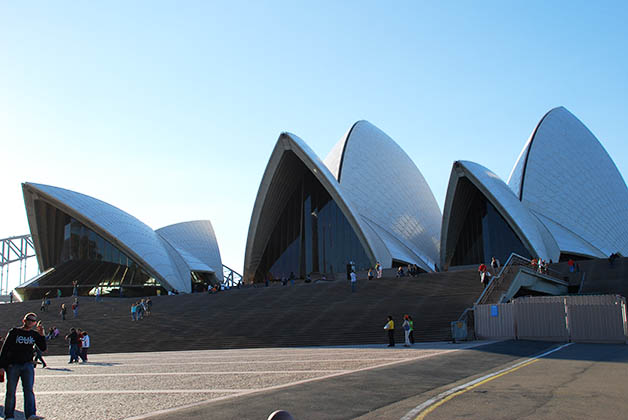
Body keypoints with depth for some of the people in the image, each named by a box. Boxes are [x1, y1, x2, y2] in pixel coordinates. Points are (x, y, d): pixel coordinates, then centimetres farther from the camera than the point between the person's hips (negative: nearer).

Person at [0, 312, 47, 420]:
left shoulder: (35, 334, 8)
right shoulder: (14, 332, 1)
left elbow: (43, 348, 1)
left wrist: (41, 335, -12)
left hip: (28, 365, 1)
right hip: (13, 365, -1)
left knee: (29, 390, -10)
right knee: (11, 391, 4)